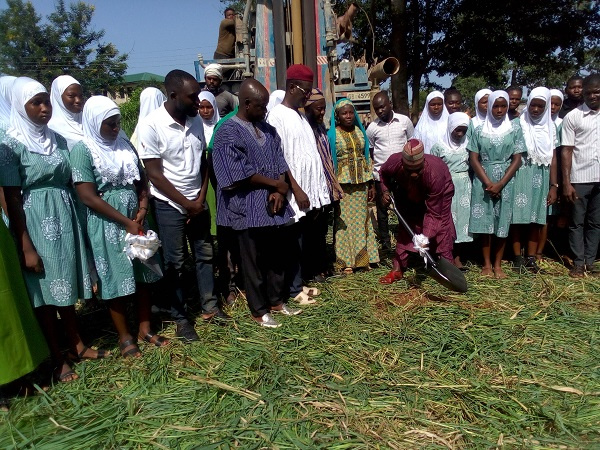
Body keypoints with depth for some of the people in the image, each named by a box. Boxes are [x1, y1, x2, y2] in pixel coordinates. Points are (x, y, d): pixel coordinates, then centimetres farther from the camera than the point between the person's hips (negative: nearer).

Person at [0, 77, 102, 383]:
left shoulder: (58, 139, 8)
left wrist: (76, 221, 14)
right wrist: (26, 247, -14)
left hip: (65, 218, 6)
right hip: (36, 223, -5)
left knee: (66, 285, 15)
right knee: (44, 290, 5)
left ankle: (77, 346, 29)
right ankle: (56, 358, 19)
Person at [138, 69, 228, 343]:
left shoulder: (196, 120, 0)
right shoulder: (151, 126, -16)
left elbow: (204, 161, 5)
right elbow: (155, 175, -15)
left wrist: (200, 198, -5)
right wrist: (186, 204, -11)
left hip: (198, 202, 5)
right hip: (169, 205, -5)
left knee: (205, 255, 12)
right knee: (174, 263, 6)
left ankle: (209, 307, 28)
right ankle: (180, 318, 21)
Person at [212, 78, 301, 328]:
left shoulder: (267, 129, 12)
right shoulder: (228, 132, -10)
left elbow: (280, 162, 9)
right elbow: (241, 173, -17)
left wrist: (280, 191, -8)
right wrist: (276, 184, -11)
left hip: (273, 204, 7)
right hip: (248, 208, -7)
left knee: (277, 254, 14)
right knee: (254, 259, 5)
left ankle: (276, 300, 32)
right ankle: (259, 311, 19)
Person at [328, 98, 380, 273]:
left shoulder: (360, 131, 11)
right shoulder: (332, 134, -2)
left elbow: (367, 158, 13)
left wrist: (371, 183, 11)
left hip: (361, 183, 4)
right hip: (343, 184, -4)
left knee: (361, 219, 8)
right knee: (345, 220, -2)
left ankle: (361, 257, 18)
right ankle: (346, 261, 7)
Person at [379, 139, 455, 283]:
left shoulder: (434, 174, -44)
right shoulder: (394, 163, -36)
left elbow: (433, 213, -36)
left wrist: (426, 237, -43)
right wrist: (386, 190, -19)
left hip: (440, 191, -3)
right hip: (409, 192, 3)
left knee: (442, 224, -14)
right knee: (405, 226, -2)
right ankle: (398, 269, 3)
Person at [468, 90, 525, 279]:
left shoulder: (515, 129, 4)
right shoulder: (479, 130, 4)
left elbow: (516, 160, 0)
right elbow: (473, 159, 0)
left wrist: (500, 184, -11)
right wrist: (488, 183, -11)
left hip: (505, 182, 0)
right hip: (483, 182, 0)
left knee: (502, 223, 2)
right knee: (484, 222, 0)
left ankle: (497, 264, 12)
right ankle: (487, 264, 10)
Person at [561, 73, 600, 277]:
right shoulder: (572, 117, -1)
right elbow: (566, 151, -4)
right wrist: (566, 183, -9)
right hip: (580, 178, -3)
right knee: (577, 222, 5)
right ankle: (578, 263, 14)